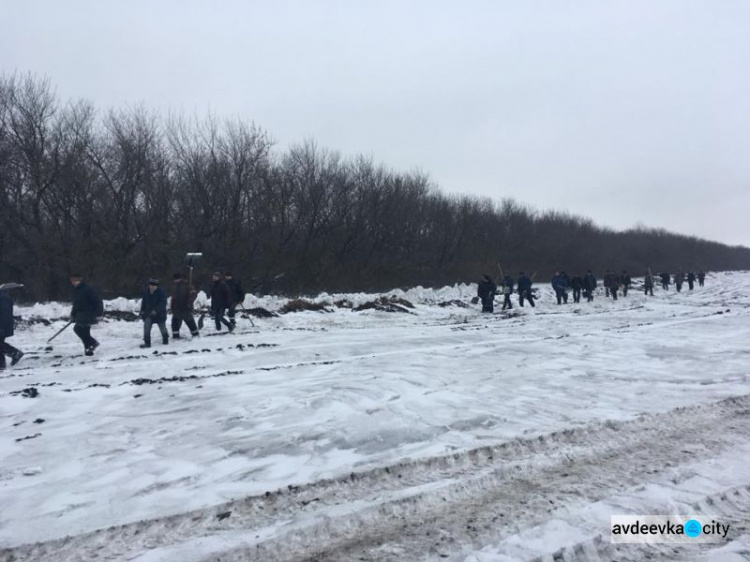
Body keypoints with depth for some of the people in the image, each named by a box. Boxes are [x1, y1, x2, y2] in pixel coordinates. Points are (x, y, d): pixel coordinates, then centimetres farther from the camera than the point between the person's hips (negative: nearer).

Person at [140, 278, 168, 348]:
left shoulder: (162, 292, -16)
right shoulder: (146, 292, 1)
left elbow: (163, 303, -23)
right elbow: (144, 303, 14)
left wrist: (156, 310, -33)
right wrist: (142, 311, 4)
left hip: (160, 314, -3)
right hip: (149, 313, 3)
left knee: (162, 327, 11)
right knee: (146, 326, -14)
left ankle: (165, 339, 38)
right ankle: (147, 342, -9)